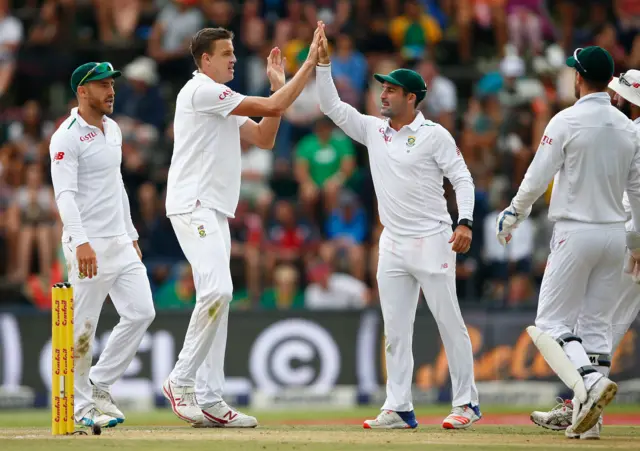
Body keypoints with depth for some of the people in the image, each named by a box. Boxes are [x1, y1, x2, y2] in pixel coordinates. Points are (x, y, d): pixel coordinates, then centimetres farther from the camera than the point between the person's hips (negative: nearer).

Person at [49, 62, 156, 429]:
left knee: (141, 312, 2)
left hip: (120, 243, 8)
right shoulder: (67, 137, -11)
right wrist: (80, 242, -31)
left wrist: (131, 235, 21)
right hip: (88, 244, -8)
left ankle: (99, 386, 13)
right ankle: (82, 405, 6)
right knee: (84, 326, -4)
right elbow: (64, 193, -21)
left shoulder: (113, 130, 15)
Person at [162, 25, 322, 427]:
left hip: (214, 210, 10)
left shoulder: (223, 102, 22)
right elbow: (271, 108, -13)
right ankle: (182, 380, -15)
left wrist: (278, 85, 14)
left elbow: (264, 138, 19)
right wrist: (309, 64, -8)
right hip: (193, 206, -10)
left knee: (218, 297, 5)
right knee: (216, 289, -23)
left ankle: (208, 401, 4)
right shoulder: (201, 91, -9)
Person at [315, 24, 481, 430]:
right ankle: (399, 409, 7)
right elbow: (333, 106, 11)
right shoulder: (374, 130, 11)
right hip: (393, 245, 6)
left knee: (450, 323, -4)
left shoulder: (434, 135, -6)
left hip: (431, 241, -6)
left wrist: (465, 222, -21)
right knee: (395, 331, 5)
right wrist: (324, 62, 1)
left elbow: (462, 178, -8)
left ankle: (467, 403, 0)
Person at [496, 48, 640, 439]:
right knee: (596, 322, 10)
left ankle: (592, 379, -25)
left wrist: (513, 215, 6)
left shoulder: (567, 121, -11)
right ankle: (589, 416, 5)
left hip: (575, 231, -5)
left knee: (553, 319, 0)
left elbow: (538, 178, -10)